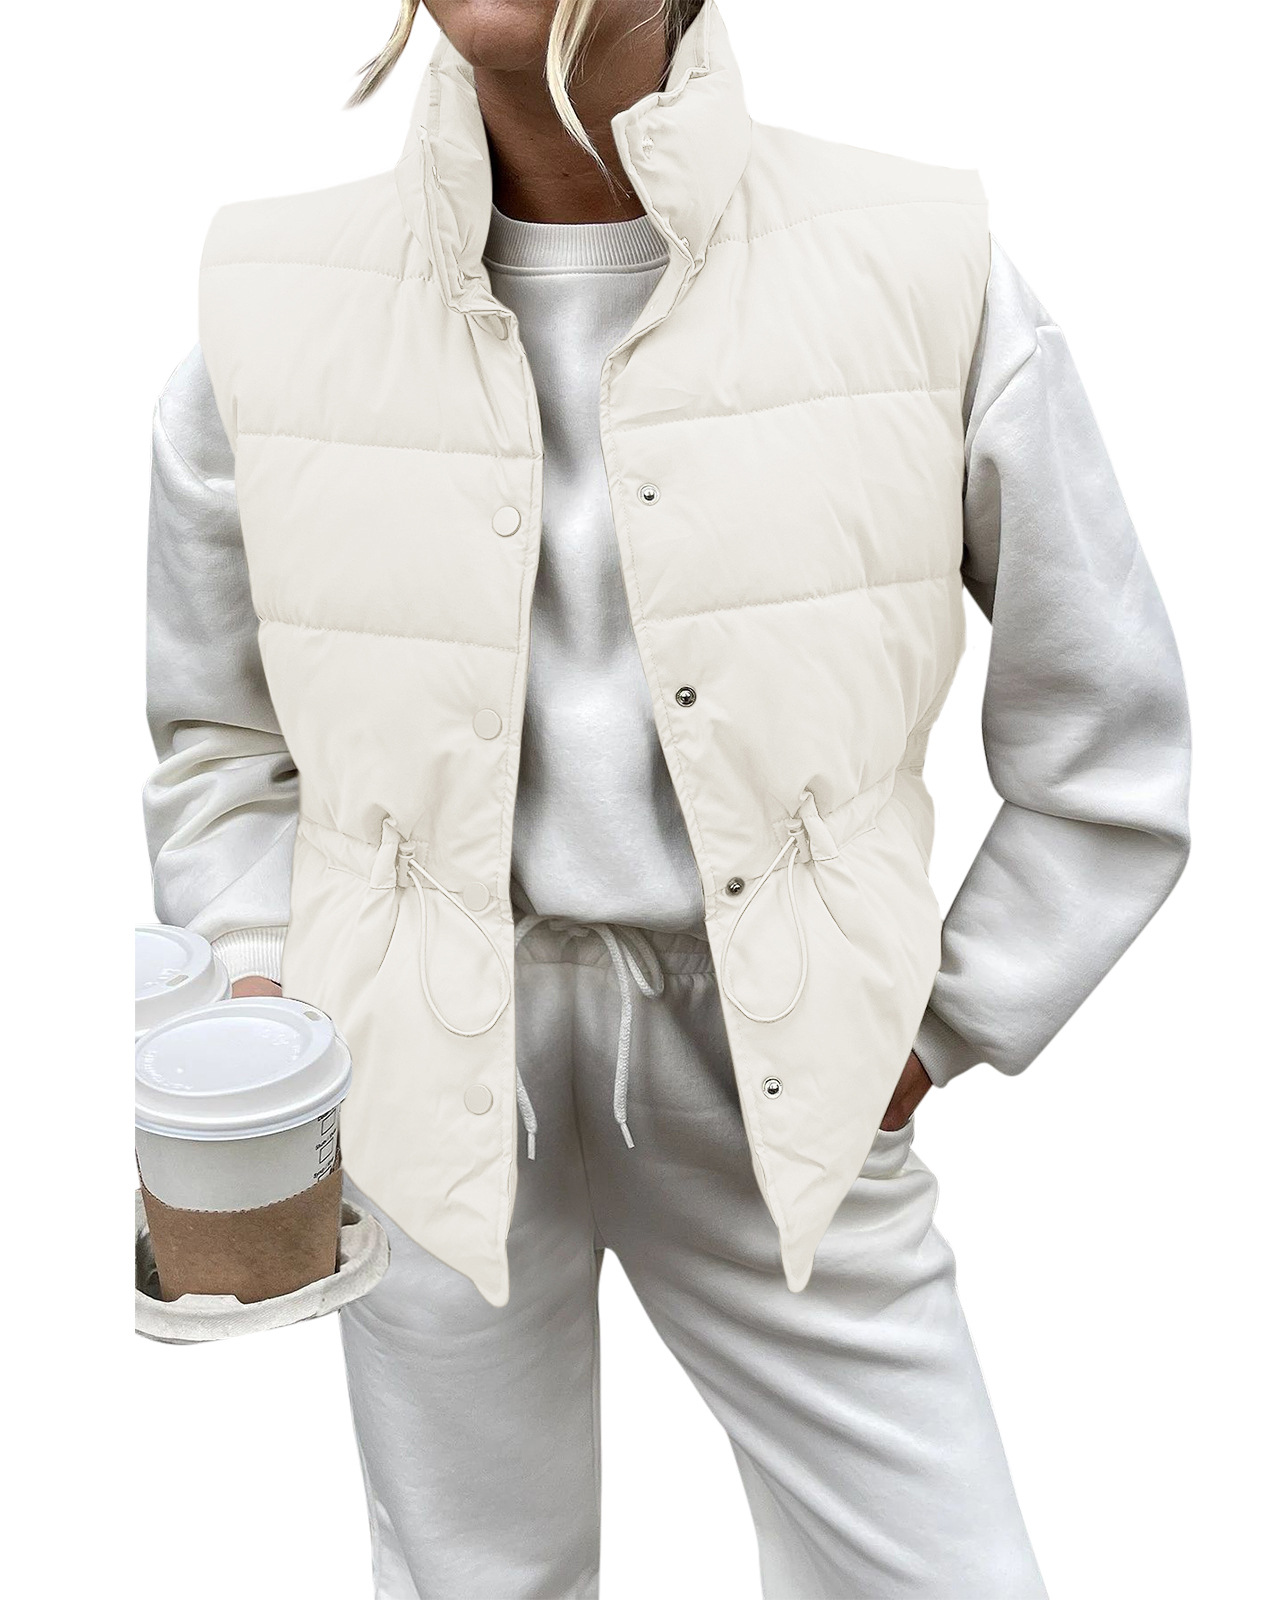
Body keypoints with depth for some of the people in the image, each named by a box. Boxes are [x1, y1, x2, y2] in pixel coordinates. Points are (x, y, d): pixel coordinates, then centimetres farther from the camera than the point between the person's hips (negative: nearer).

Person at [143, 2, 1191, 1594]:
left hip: (774, 1062, 0)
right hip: (428, 1067, 1)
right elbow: (204, 729, 12)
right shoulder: (279, 310, -1)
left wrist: (940, 1034, 2)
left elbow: (1106, 735, 2)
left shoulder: (925, 279, -7)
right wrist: (270, 995, 1)